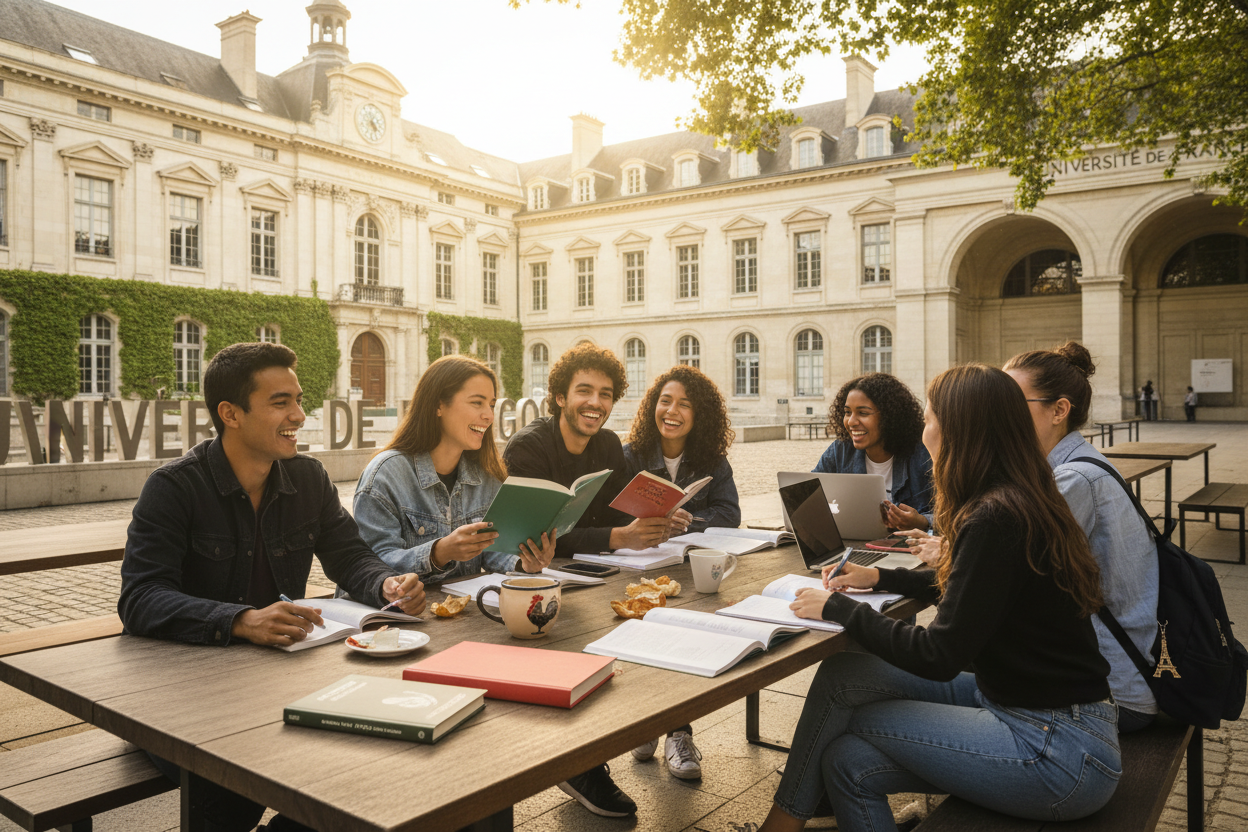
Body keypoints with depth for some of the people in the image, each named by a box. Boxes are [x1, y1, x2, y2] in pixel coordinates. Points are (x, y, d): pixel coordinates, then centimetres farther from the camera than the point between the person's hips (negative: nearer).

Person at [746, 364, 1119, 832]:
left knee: (841, 681, -5)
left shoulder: (995, 520, -23)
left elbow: (940, 656, -21)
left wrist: (838, 609, -11)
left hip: (1056, 749, -8)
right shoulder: (1019, 503, 7)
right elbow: (968, 591, 24)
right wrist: (881, 578, 20)